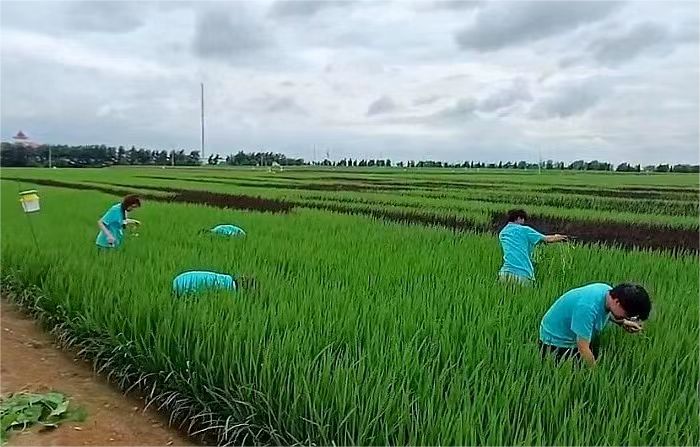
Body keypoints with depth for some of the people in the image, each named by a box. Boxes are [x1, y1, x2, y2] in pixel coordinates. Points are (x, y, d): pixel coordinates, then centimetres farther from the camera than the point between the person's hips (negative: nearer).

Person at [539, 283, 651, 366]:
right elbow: (583, 349, -29)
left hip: (576, 338, 9)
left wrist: (623, 322, 4)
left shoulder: (609, 291, -10)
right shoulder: (588, 307, -36)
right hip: (557, 342, -9)